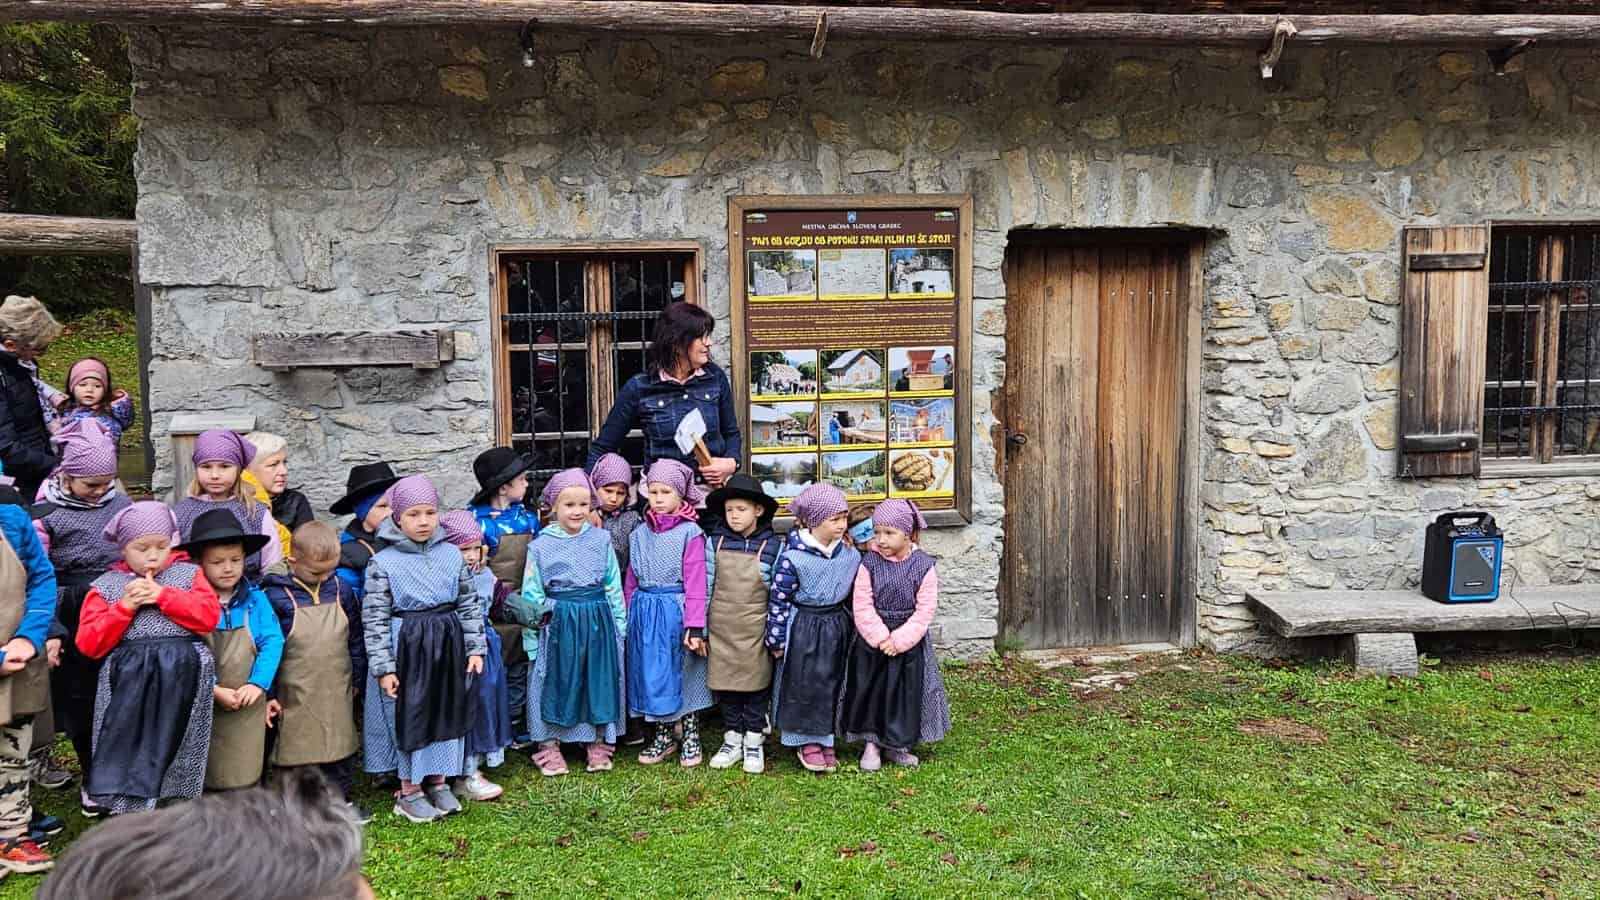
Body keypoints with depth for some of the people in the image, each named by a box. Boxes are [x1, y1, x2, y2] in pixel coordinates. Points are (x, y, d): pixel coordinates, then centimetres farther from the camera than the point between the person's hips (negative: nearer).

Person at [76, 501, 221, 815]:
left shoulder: (188, 574, 10)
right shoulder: (106, 586, 11)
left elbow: (209, 616, -5)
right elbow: (90, 644, 3)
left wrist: (162, 595, -8)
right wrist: (125, 607, -8)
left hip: (182, 678, 0)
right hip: (129, 680, 0)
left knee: (176, 751, 5)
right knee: (127, 754, -3)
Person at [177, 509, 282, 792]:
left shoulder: (255, 600, -3)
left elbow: (272, 642, -7)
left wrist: (258, 683, -18)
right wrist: (213, 690, -18)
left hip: (247, 706, 1)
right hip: (202, 706, -1)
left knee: (242, 775, 9)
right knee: (201, 776, 14)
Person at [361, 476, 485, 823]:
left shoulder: (451, 554, 2)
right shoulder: (383, 563, -9)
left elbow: (468, 604, 8)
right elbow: (375, 619, -9)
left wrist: (475, 648, 5)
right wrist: (383, 668, -13)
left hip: (448, 645, 4)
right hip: (406, 648, -4)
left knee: (447, 714, 12)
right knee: (408, 717, 5)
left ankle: (438, 782, 29)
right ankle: (409, 791, 21)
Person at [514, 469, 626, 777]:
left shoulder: (601, 540, 3)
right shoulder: (541, 546, -2)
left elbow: (614, 586, 8)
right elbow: (531, 596, 0)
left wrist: (619, 624, 6)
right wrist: (532, 636, -3)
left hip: (598, 619, 2)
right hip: (558, 622, -2)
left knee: (599, 679, 9)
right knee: (555, 683, 5)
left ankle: (598, 744, 24)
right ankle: (549, 747, 19)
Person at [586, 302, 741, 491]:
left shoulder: (716, 378, 3)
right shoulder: (639, 388, -4)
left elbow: (731, 433, 15)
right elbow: (603, 447, 4)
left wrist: (731, 463, -5)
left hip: (714, 487, 1)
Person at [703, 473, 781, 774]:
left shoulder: (772, 547, -7)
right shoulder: (715, 543, -1)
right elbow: (705, 586, 3)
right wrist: (699, 628, 2)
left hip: (754, 631, -2)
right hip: (721, 629, 2)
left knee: (757, 685, 7)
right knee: (725, 685, 10)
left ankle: (754, 742, 21)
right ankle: (732, 740, 25)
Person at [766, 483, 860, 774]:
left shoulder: (851, 554, -3)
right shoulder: (793, 557, -19)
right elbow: (778, 599, -13)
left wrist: (853, 626, 15)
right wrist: (776, 640, -9)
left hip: (836, 628, 5)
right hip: (803, 630, -5)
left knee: (831, 685, 13)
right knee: (804, 685, 3)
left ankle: (824, 739, 27)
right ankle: (806, 741, 20)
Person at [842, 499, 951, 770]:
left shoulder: (924, 565, -9)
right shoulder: (869, 563, -9)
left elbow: (925, 610, -11)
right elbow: (862, 606, -11)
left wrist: (899, 640, -17)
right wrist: (881, 638, -19)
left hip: (909, 643, 0)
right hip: (871, 642, 0)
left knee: (906, 693, 9)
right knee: (870, 692, 8)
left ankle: (896, 745, 27)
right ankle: (871, 743, 25)